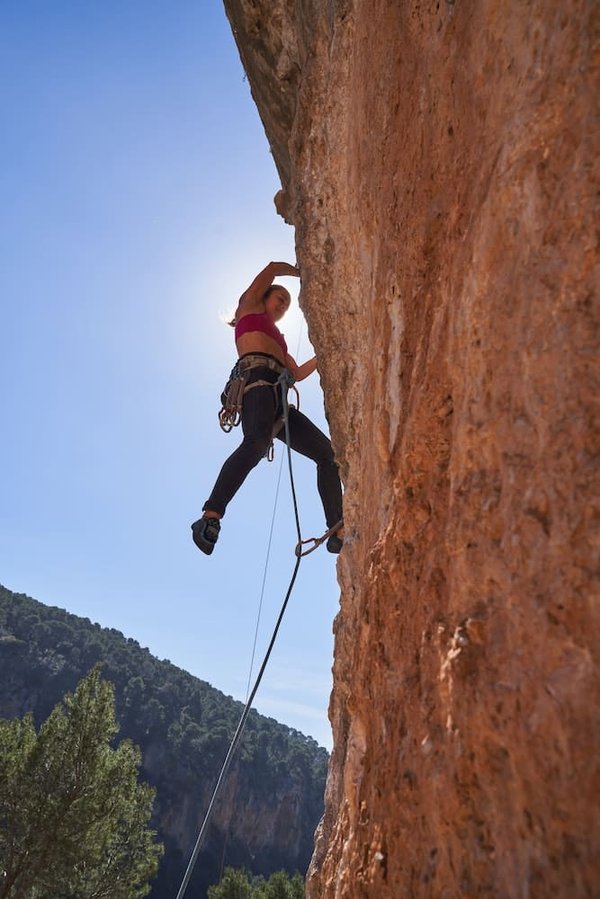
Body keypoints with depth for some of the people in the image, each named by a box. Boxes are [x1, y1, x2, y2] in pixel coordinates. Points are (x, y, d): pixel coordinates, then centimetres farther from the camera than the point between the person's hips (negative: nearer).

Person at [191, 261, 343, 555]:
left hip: (278, 398, 8)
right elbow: (273, 268, 23)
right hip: (257, 381, -8)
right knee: (257, 441, -38)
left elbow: (297, 373, 39)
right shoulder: (250, 307, 26)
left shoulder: (277, 336, 41)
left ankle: (337, 533, -8)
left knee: (328, 453, -3)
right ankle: (210, 519, -48)